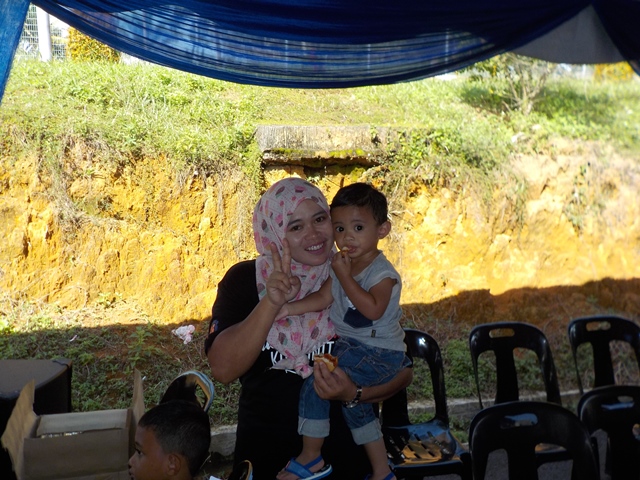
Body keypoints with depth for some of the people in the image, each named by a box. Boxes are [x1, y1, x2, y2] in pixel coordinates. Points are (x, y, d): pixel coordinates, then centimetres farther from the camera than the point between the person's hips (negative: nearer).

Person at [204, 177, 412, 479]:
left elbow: (401, 371, -3)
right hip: (264, 454, 0)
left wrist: (354, 393, -22)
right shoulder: (244, 280, -9)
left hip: (345, 454, 0)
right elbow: (223, 370, -20)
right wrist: (271, 303, -30)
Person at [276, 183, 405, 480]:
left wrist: (344, 276, -30)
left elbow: (372, 309, -33)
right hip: (350, 346, 9)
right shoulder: (342, 265, 3)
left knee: (317, 382, -17)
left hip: (379, 353, -9)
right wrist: (289, 308, -12)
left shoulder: (382, 273, -19)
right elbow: (323, 298, 1)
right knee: (352, 400, 21)